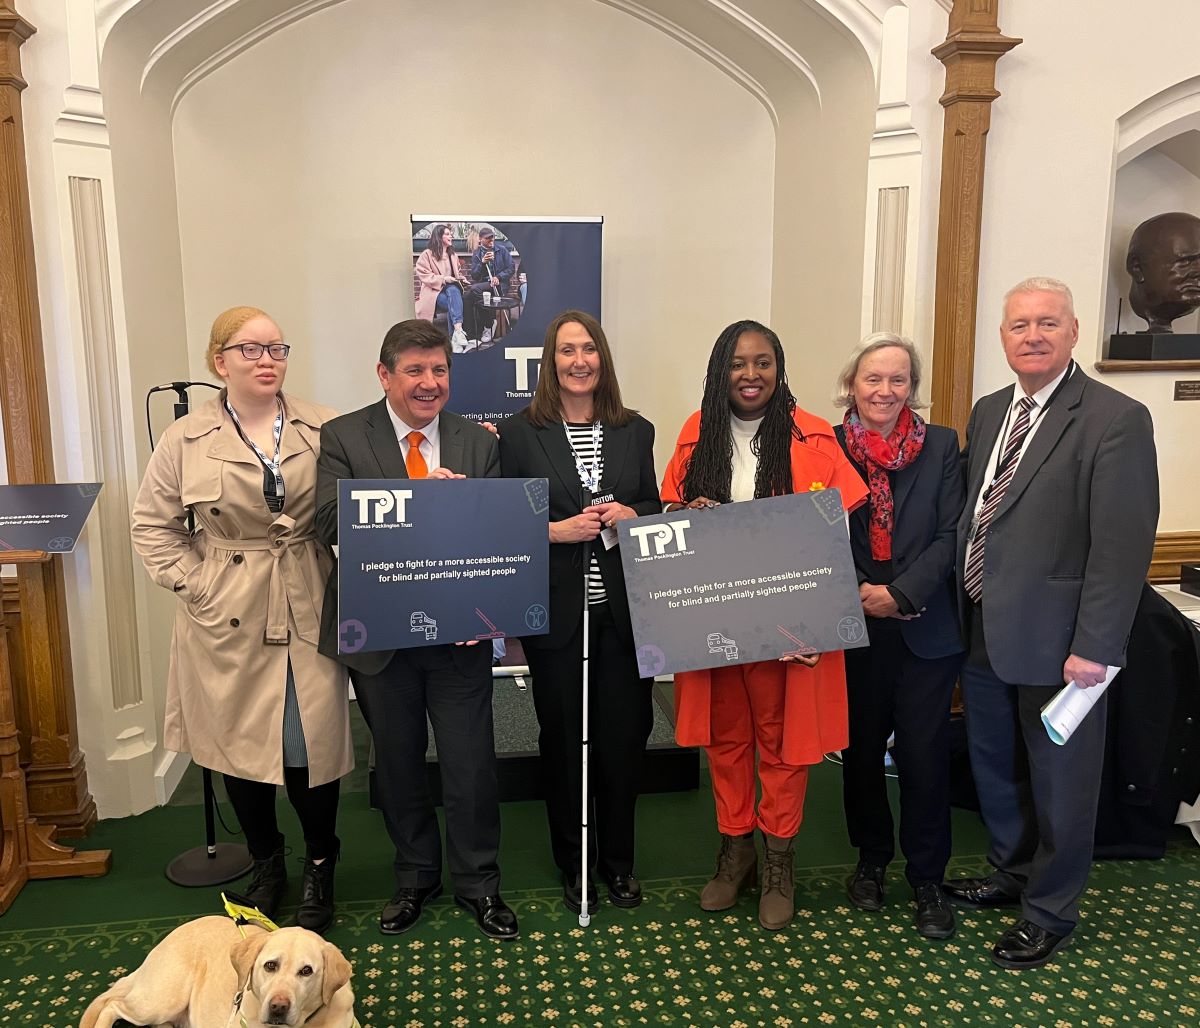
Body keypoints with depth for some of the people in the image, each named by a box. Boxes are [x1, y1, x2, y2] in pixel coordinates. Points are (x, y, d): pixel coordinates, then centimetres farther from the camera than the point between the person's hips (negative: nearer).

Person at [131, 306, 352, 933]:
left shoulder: (325, 429, 0)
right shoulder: (186, 440, 0)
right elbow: (152, 526, 4)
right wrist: (196, 585, -3)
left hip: (308, 616, 0)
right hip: (227, 622, 1)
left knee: (312, 746, 2)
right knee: (239, 746, 11)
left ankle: (320, 869, 26)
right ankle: (265, 869, 33)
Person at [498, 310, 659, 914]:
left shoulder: (635, 431, 7)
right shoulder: (521, 433, -1)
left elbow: (655, 509, 13)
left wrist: (631, 514, -8)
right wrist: (557, 530, -16)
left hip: (622, 609, 2)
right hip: (555, 610, -2)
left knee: (624, 736, 7)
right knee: (563, 739, 10)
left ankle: (618, 861, 29)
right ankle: (572, 864, 29)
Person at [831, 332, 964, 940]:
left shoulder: (941, 446, 1)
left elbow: (950, 536, -5)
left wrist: (900, 593, -16)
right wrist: (856, 593, -14)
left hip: (925, 629, 0)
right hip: (852, 628, 1)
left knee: (924, 754, 3)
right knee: (860, 748, 13)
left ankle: (927, 878, 22)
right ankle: (871, 859, 34)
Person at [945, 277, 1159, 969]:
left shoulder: (1117, 419, -14)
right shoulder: (988, 413, 9)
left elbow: (1124, 543, -18)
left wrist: (1095, 647, -20)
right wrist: (966, 608, 8)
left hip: (1055, 638, -6)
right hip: (984, 629, 7)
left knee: (1059, 779, 11)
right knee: (994, 765, 22)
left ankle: (1051, 912, 32)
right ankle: (1011, 872, 45)